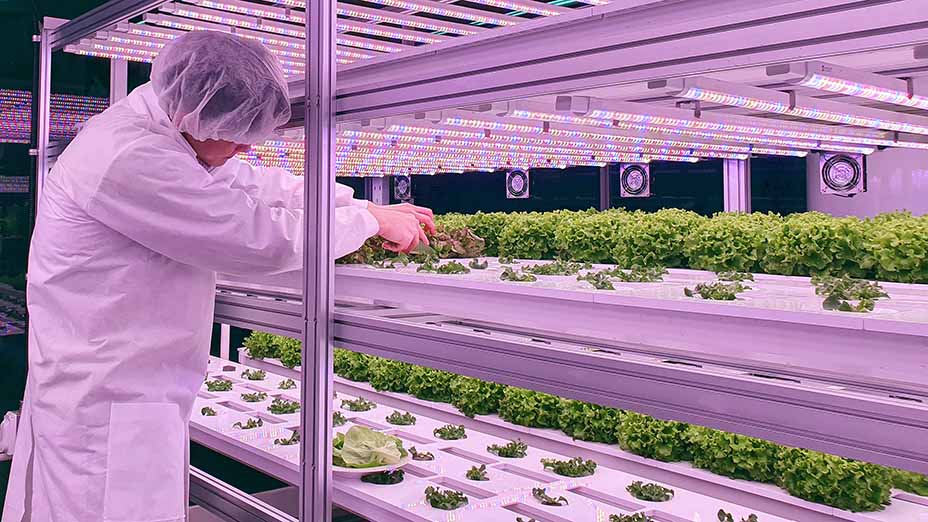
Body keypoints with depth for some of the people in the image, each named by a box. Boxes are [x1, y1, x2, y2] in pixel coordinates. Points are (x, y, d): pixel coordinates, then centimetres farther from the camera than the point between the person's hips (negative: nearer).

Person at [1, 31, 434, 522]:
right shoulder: (128, 158, -25)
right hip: (102, 404, -10)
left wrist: (369, 207, 8)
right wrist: (370, 221, -9)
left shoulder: (162, 135, 6)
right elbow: (262, 240, -23)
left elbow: (257, 184, 15)